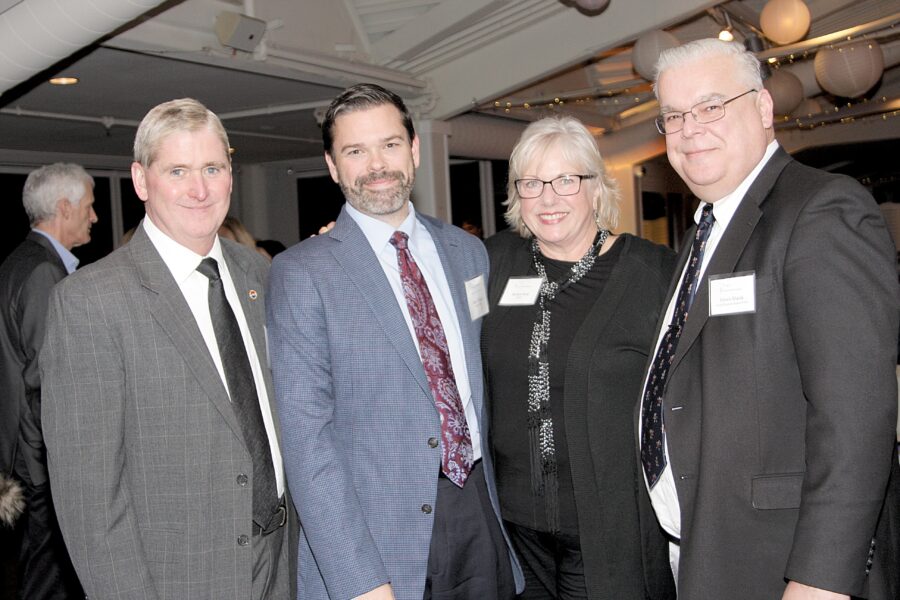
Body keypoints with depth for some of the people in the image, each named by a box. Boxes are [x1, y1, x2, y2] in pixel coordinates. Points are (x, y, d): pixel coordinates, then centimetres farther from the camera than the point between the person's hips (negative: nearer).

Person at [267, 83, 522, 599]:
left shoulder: (467, 251, 8)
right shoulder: (302, 272, -8)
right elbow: (305, 434, -13)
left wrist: (494, 495, 9)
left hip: (480, 519, 5)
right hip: (376, 540, -4)